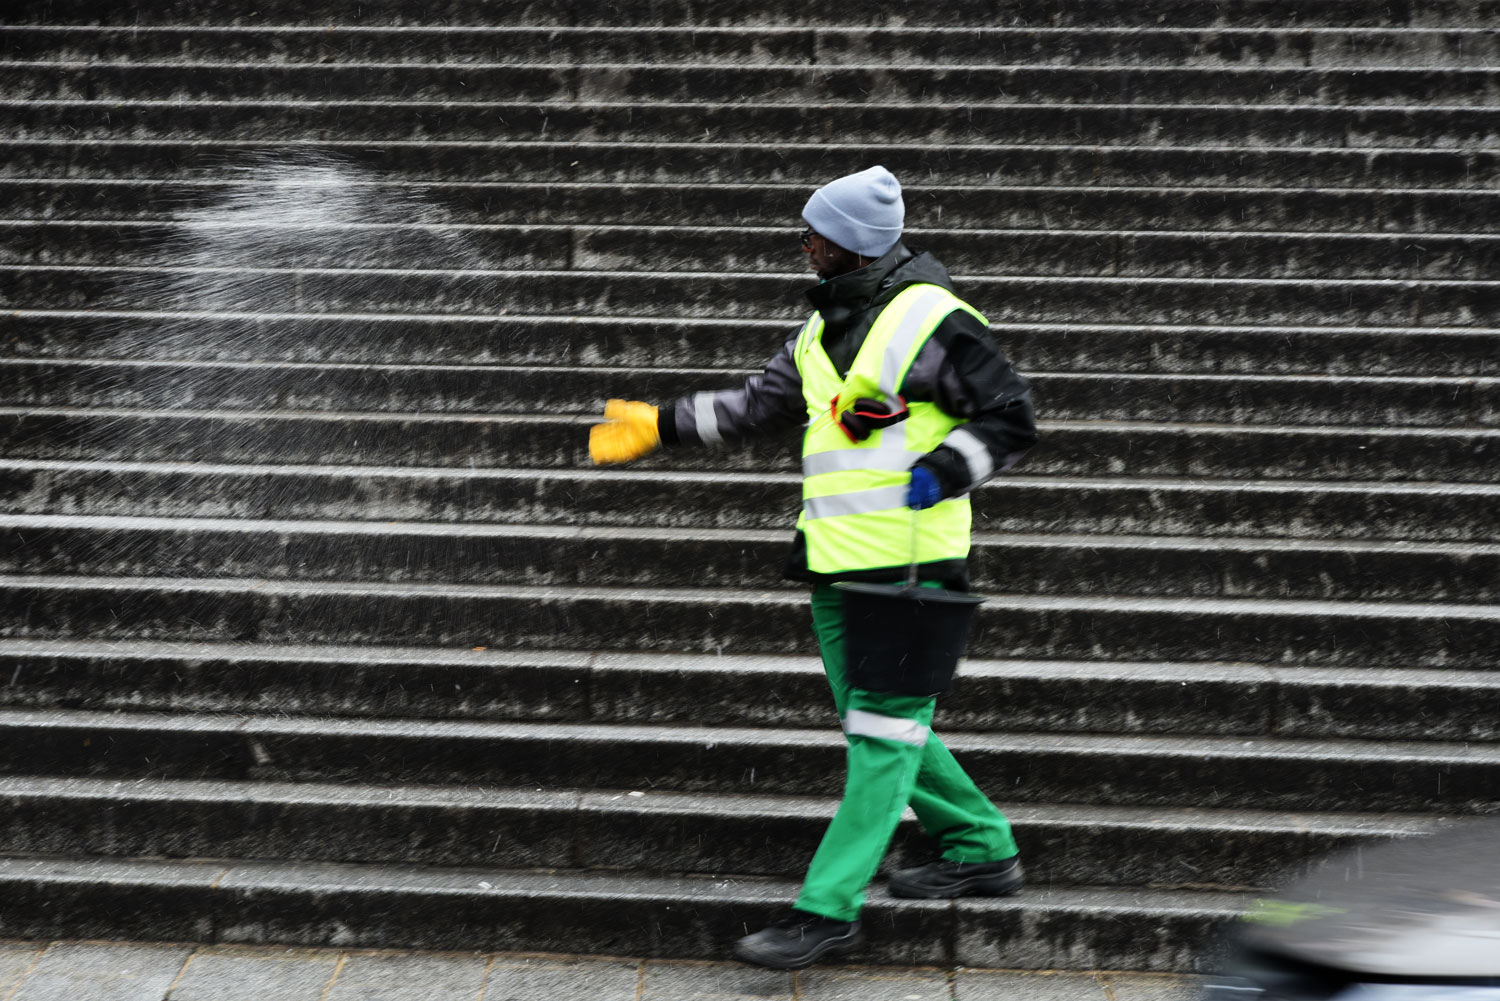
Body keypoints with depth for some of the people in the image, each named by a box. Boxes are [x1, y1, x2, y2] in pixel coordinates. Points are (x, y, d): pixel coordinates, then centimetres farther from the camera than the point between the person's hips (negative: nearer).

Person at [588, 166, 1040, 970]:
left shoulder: (931, 322, -11)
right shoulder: (824, 329, 14)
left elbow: (1011, 419, -9)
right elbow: (757, 405, 19)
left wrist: (941, 470, -21)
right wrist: (658, 426, 13)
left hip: (909, 567, -9)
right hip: (837, 567, 9)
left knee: (882, 735, -5)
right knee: (875, 727, 16)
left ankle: (827, 908, -5)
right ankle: (982, 849, 30)